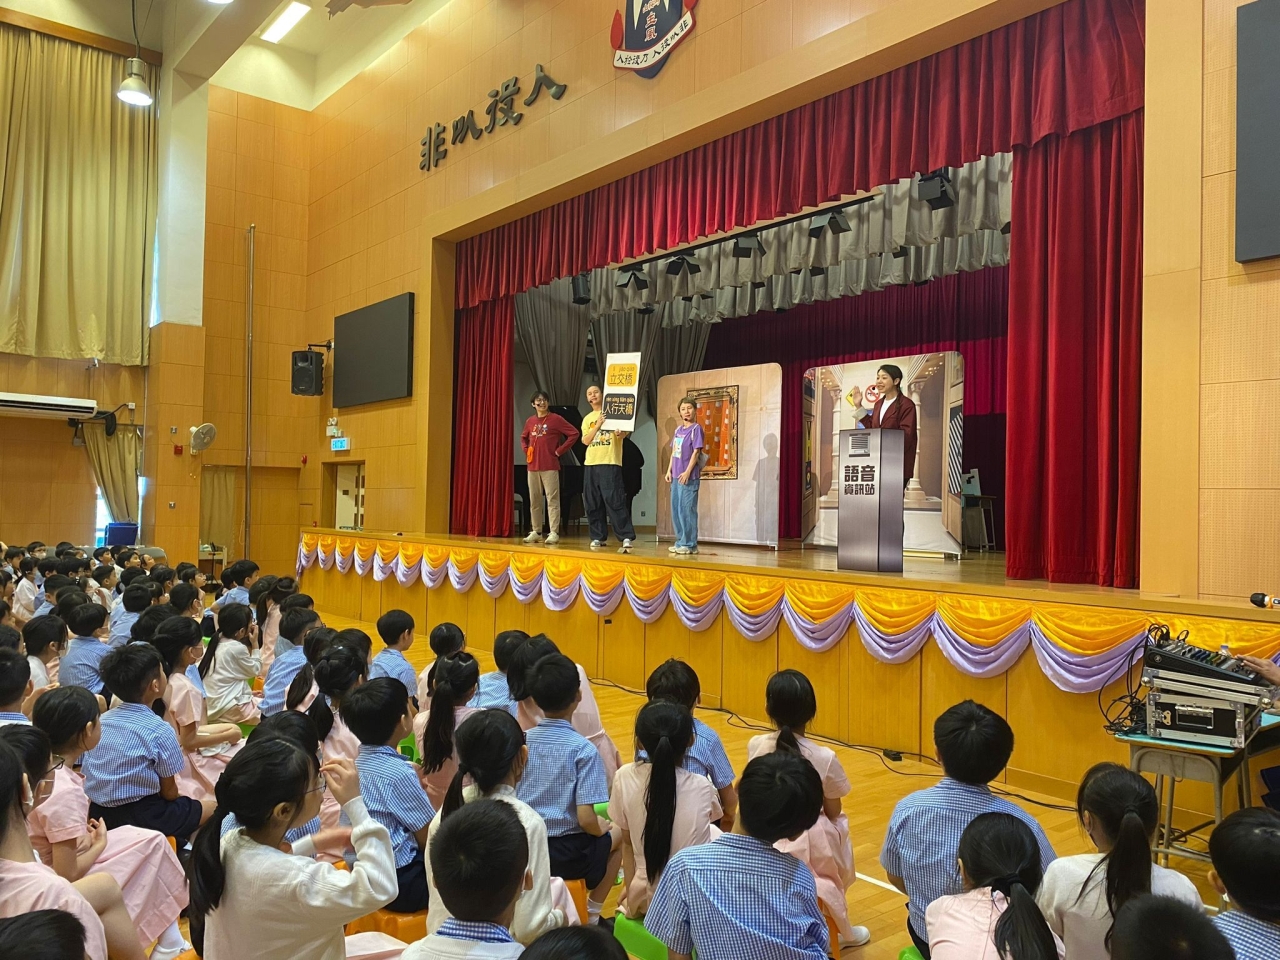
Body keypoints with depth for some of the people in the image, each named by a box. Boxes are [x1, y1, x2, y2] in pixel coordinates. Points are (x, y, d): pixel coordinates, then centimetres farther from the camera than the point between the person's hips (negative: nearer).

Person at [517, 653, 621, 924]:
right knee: (617, 835, 26)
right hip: (566, 855, -5)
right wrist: (602, 830, 1)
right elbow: (586, 819, -20)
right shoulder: (583, 749, -18)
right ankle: (591, 914, 23)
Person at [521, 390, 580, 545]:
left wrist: (560, 450, -9)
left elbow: (574, 434, -8)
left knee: (552, 500, -6)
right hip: (533, 466, 6)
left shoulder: (556, 419, -4)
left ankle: (554, 533, -6)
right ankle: (536, 532, 16)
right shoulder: (530, 421, 11)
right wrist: (526, 450, 11)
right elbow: (523, 437, 30)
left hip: (550, 466, -6)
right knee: (534, 501, 8)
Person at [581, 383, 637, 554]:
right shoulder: (587, 419, 16)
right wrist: (598, 425, -9)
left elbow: (625, 432, -2)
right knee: (592, 504, 6)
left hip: (610, 463, -5)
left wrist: (621, 433, -25)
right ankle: (598, 537, 15)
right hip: (591, 464, 5)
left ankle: (627, 538, -13)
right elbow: (586, 440, 4)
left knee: (614, 501, -12)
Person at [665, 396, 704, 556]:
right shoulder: (678, 429, 16)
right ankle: (681, 541, 18)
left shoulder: (696, 428, -6)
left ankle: (690, 544, -1)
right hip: (676, 475, 8)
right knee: (676, 510, 10)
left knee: (687, 509, -7)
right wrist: (669, 470, 10)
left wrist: (687, 472, -17)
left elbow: (696, 452, -12)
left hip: (689, 476, -8)